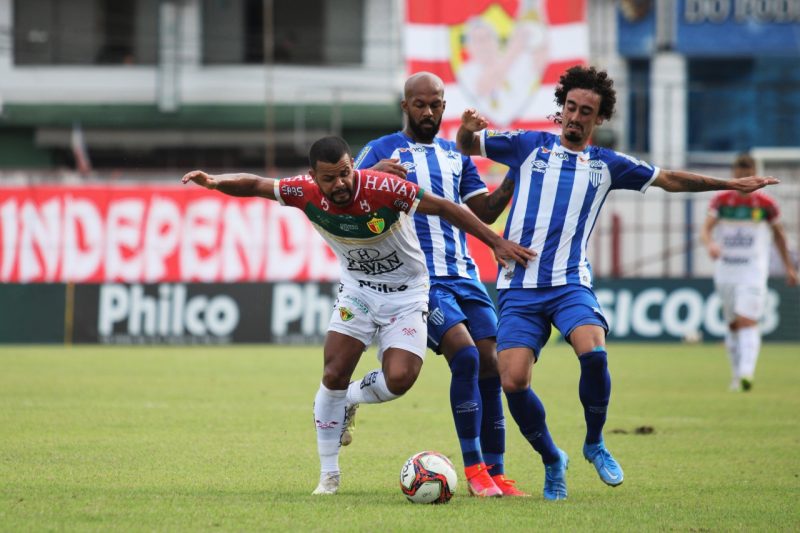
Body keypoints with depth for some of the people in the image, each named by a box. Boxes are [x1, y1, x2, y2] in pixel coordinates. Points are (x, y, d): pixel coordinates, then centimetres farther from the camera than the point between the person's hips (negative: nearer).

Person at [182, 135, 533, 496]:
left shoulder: (384, 188, -29)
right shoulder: (307, 193, -17)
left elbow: (445, 208, -21)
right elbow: (254, 185, -3)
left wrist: (496, 243, -20)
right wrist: (214, 182, -21)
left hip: (406, 295, -3)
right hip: (357, 290, 3)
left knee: (399, 378, -20)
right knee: (333, 376, -8)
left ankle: (349, 399, 16)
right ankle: (329, 475, 7)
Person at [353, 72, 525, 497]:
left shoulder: (456, 154, 18)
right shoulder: (382, 151, 4)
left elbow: (482, 212, 18)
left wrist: (513, 181, 4)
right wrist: (372, 176, -25)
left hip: (464, 275, 5)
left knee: (490, 366, -3)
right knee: (465, 356, -22)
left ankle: (495, 473, 6)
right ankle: (473, 468, -14)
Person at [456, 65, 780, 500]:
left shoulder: (606, 166, 14)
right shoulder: (529, 145, 10)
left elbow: (669, 180, 23)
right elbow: (467, 147, 15)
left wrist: (731, 185, 21)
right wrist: (468, 129, -9)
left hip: (570, 283, 0)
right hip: (518, 287, 0)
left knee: (593, 354, -29)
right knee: (512, 382, -15)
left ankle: (595, 444, -3)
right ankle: (552, 460, 10)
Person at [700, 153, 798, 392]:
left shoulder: (766, 204, -2)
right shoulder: (721, 200, 1)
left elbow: (779, 234, 12)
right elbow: (705, 230, -7)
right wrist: (710, 244, -30)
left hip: (753, 271, -3)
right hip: (725, 271, 3)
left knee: (747, 322, -18)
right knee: (733, 325, 10)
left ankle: (746, 372, -29)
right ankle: (737, 376, 21)